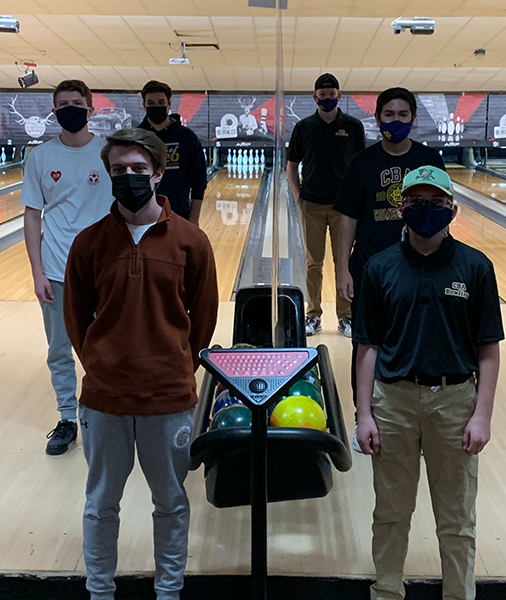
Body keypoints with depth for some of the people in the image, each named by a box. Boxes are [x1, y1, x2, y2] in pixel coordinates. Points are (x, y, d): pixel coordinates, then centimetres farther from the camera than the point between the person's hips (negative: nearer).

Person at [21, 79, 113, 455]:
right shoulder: (41, 157, 1)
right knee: (59, 352, 10)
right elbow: (33, 216, 3)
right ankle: (67, 420, 27)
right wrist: (38, 273, -3)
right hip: (57, 273, 2)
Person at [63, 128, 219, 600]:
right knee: (101, 505, 16)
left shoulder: (190, 241, -6)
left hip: (170, 400, 0)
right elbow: (77, 318, 6)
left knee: (171, 503, 15)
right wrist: (104, 369, 8)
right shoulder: (89, 243, -4)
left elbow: (202, 318, 3)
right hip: (103, 400, 1)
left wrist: (175, 372, 7)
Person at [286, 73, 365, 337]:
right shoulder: (303, 127, 3)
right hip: (312, 205, 0)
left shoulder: (353, 126, 2)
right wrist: (298, 196, -1)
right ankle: (313, 315, 16)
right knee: (314, 263, 6)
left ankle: (345, 315, 16)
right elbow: (292, 166, 9)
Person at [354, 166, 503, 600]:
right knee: (391, 512, 15)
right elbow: (369, 348, 1)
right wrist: (365, 414, -2)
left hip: (455, 401, -1)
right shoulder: (380, 268, -2)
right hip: (394, 400, 1)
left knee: (457, 519, 12)